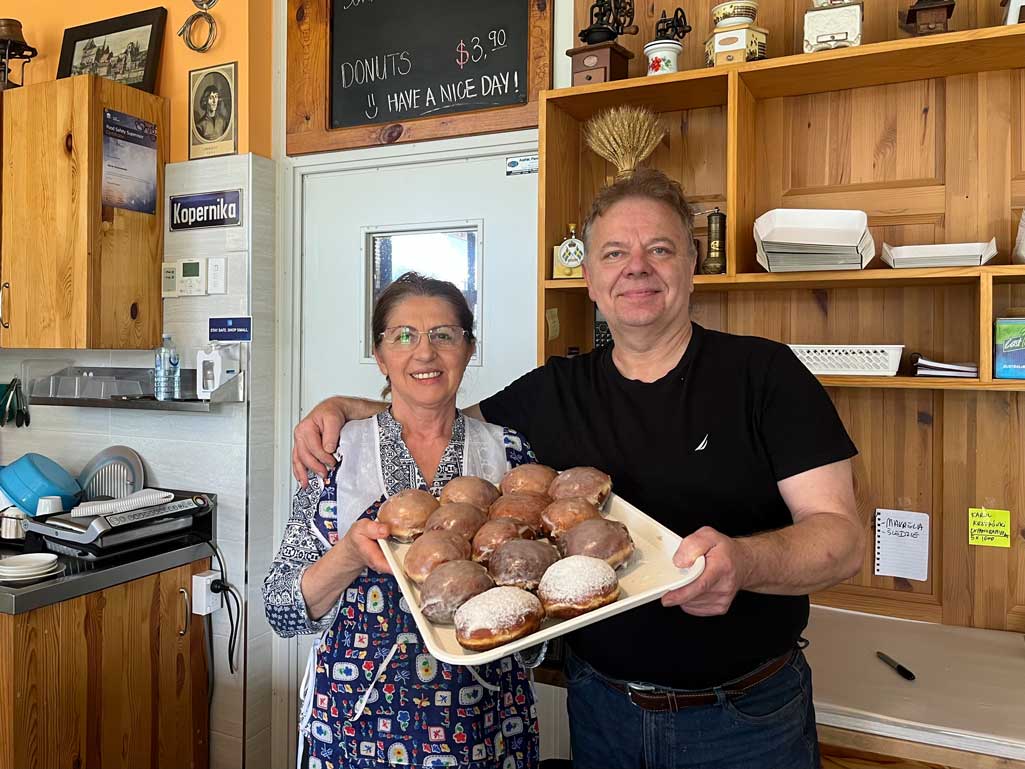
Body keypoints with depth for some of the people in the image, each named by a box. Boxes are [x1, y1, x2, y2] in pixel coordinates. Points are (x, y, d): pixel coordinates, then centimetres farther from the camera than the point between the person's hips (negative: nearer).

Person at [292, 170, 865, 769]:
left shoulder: (762, 373, -10)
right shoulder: (554, 393, 0)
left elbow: (844, 537, -14)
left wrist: (744, 562, -34)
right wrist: (341, 408, -4)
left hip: (747, 716, -2)